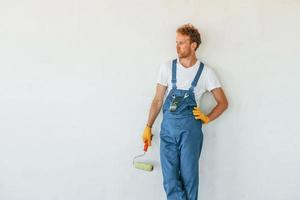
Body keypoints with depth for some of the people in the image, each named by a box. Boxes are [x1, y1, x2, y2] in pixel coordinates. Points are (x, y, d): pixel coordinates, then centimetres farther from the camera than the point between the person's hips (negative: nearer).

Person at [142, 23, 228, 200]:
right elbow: (158, 100, 11)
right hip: (168, 126, 2)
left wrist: (207, 118, -5)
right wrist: (148, 127, 9)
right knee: (170, 178, 2)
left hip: (190, 127, -2)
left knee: (189, 175, -1)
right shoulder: (167, 68, 7)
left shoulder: (206, 72, 2)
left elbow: (223, 102, 8)